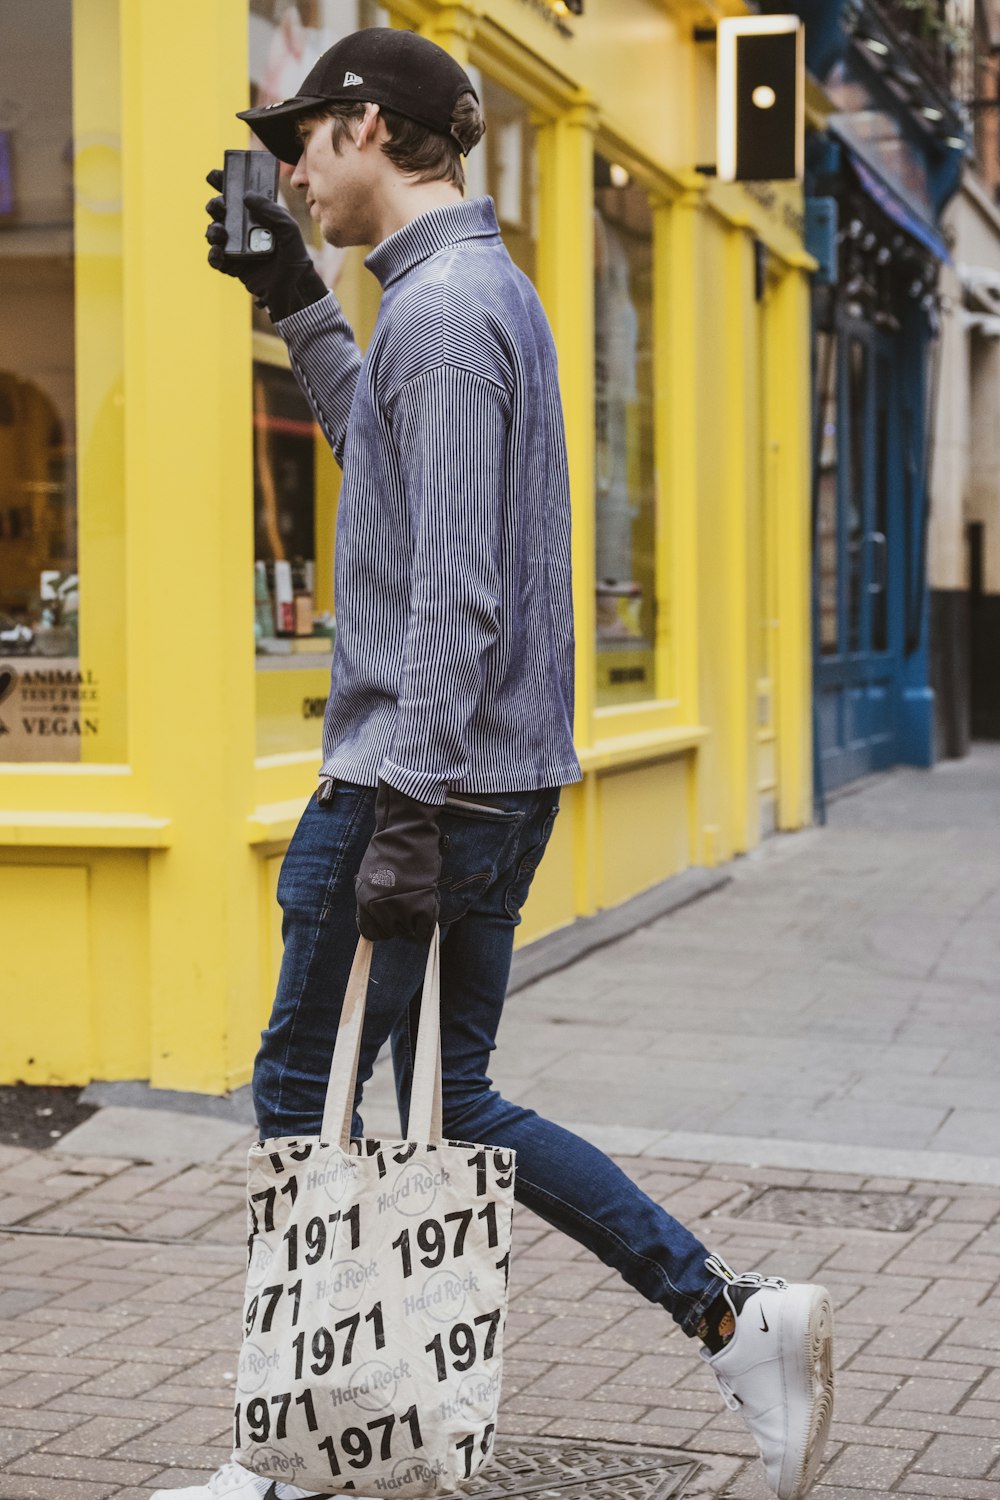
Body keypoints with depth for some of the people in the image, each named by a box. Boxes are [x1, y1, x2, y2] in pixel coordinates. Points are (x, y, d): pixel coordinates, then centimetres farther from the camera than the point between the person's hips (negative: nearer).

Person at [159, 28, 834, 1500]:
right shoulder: (487, 289, 16)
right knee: (454, 1107, 14)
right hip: (500, 778, 10)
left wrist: (407, 811, -24)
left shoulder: (443, 305, -14)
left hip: (422, 780, -10)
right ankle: (735, 1320, 11)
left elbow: (457, 584, -22)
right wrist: (294, 303, 29)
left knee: (306, 1096, 2)